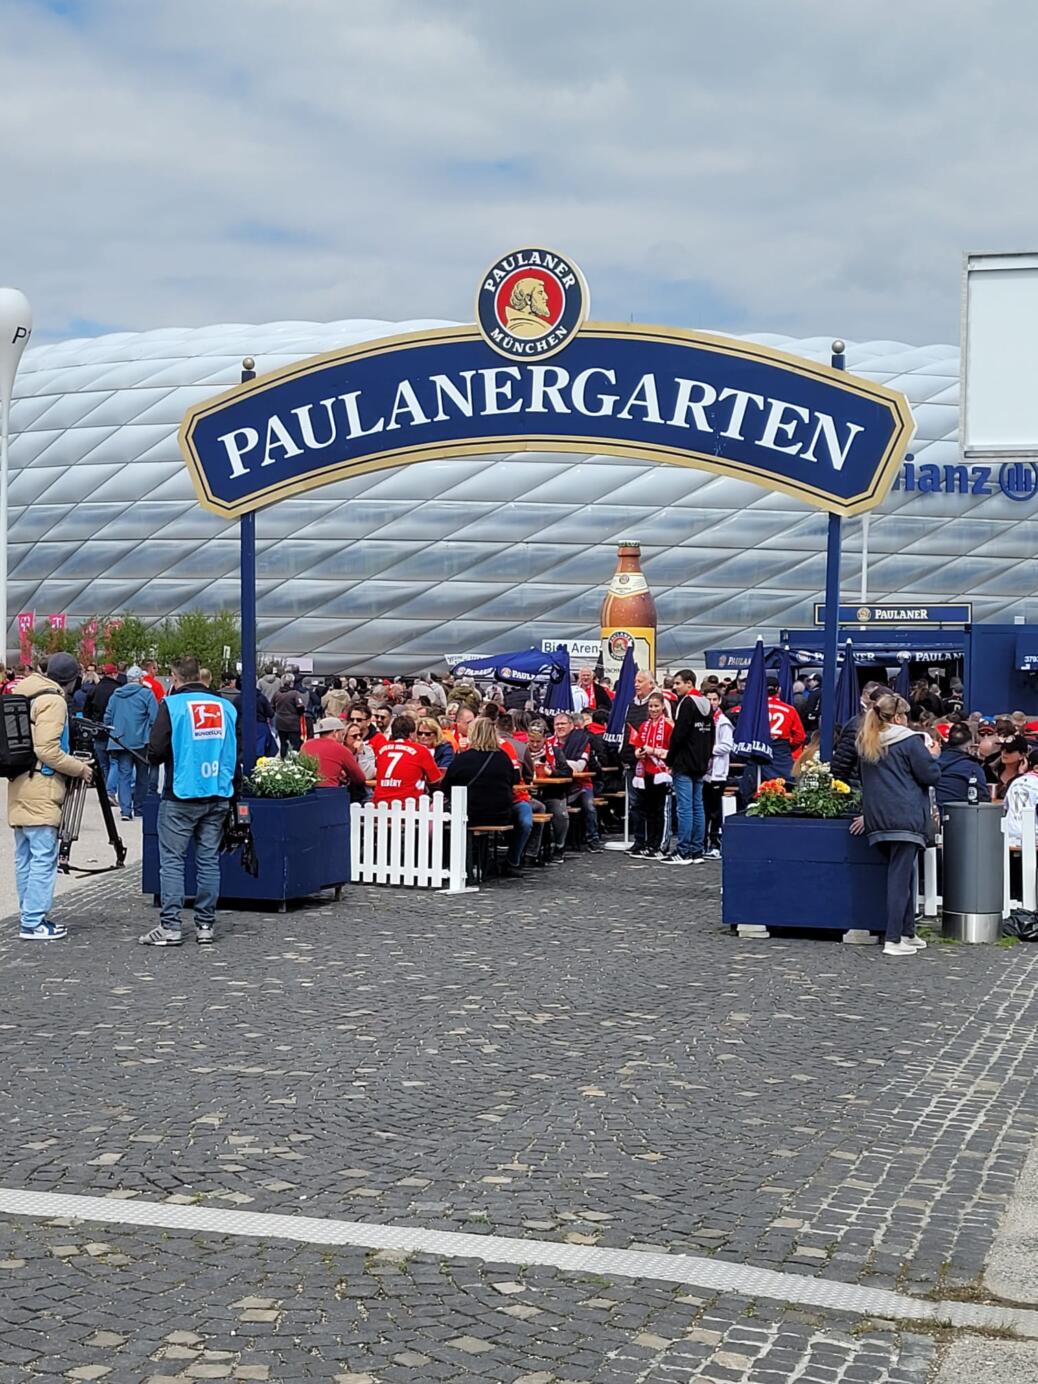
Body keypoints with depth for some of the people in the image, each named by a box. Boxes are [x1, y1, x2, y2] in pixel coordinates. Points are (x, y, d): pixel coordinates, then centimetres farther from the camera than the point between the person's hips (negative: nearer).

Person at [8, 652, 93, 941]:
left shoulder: (24, 693, 15)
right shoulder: (53, 700, -13)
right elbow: (47, 750, -20)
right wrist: (79, 768, -9)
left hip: (20, 786, 10)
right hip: (41, 790, -10)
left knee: (25, 857, 13)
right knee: (44, 857, -7)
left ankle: (30, 916, 18)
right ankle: (34, 922, -8)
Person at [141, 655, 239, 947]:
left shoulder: (171, 705, -7)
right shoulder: (227, 707, 7)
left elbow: (156, 753, -10)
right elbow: (236, 753, 12)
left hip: (181, 796, -4)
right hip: (218, 795, 4)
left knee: (172, 861, 0)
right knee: (209, 860, 9)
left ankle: (170, 926, -4)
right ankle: (206, 924, 11)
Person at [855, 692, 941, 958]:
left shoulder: (865, 744, 14)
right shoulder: (909, 741, -7)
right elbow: (931, 775, -6)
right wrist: (932, 756, 12)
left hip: (877, 820, 7)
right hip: (906, 818, -7)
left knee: (902, 875, 16)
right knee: (901, 876, -7)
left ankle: (907, 932, 19)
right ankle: (893, 940, -10)